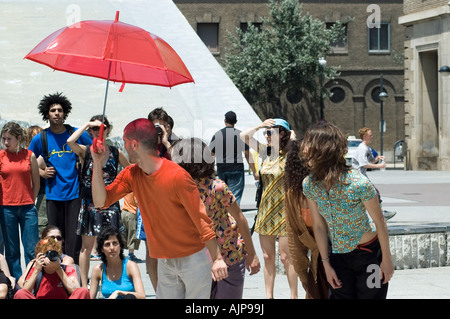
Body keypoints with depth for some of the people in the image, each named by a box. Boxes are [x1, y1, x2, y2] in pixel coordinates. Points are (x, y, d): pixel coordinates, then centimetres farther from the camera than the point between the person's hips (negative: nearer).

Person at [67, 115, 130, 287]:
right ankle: (84, 286, 8)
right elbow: (70, 141, -22)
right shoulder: (85, 151, -1)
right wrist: (87, 124, -13)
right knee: (87, 245, 2)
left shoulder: (116, 153, 5)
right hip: (89, 204, -1)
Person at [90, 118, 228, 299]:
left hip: (193, 258, -6)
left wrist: (217, 258, -18)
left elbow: (201, 219, -18)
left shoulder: (177, 177, -20)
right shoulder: (131, 175, 1)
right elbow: (101, 201, -4)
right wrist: (97, 164, -12)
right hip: (164, 262, 6)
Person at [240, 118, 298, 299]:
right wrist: (259, 126, -4)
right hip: (265, 210, 6)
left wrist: (293, 139, -19)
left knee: (286, 257, 0)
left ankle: (294, 295, 11)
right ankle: (269, 295, 19)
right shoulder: (267, 152, 7)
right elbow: (244, 136, 7)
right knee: (268, 256, 11)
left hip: (284, 212, -6)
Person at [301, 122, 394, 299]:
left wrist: (386, 259, -6)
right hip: (338, 256, 4)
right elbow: (319, 226, -1)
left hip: (369, 253, -4)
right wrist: (326, 264, 3)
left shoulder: (359, 183, -27)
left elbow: (379, 222, -15)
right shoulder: (309, 184, -12)